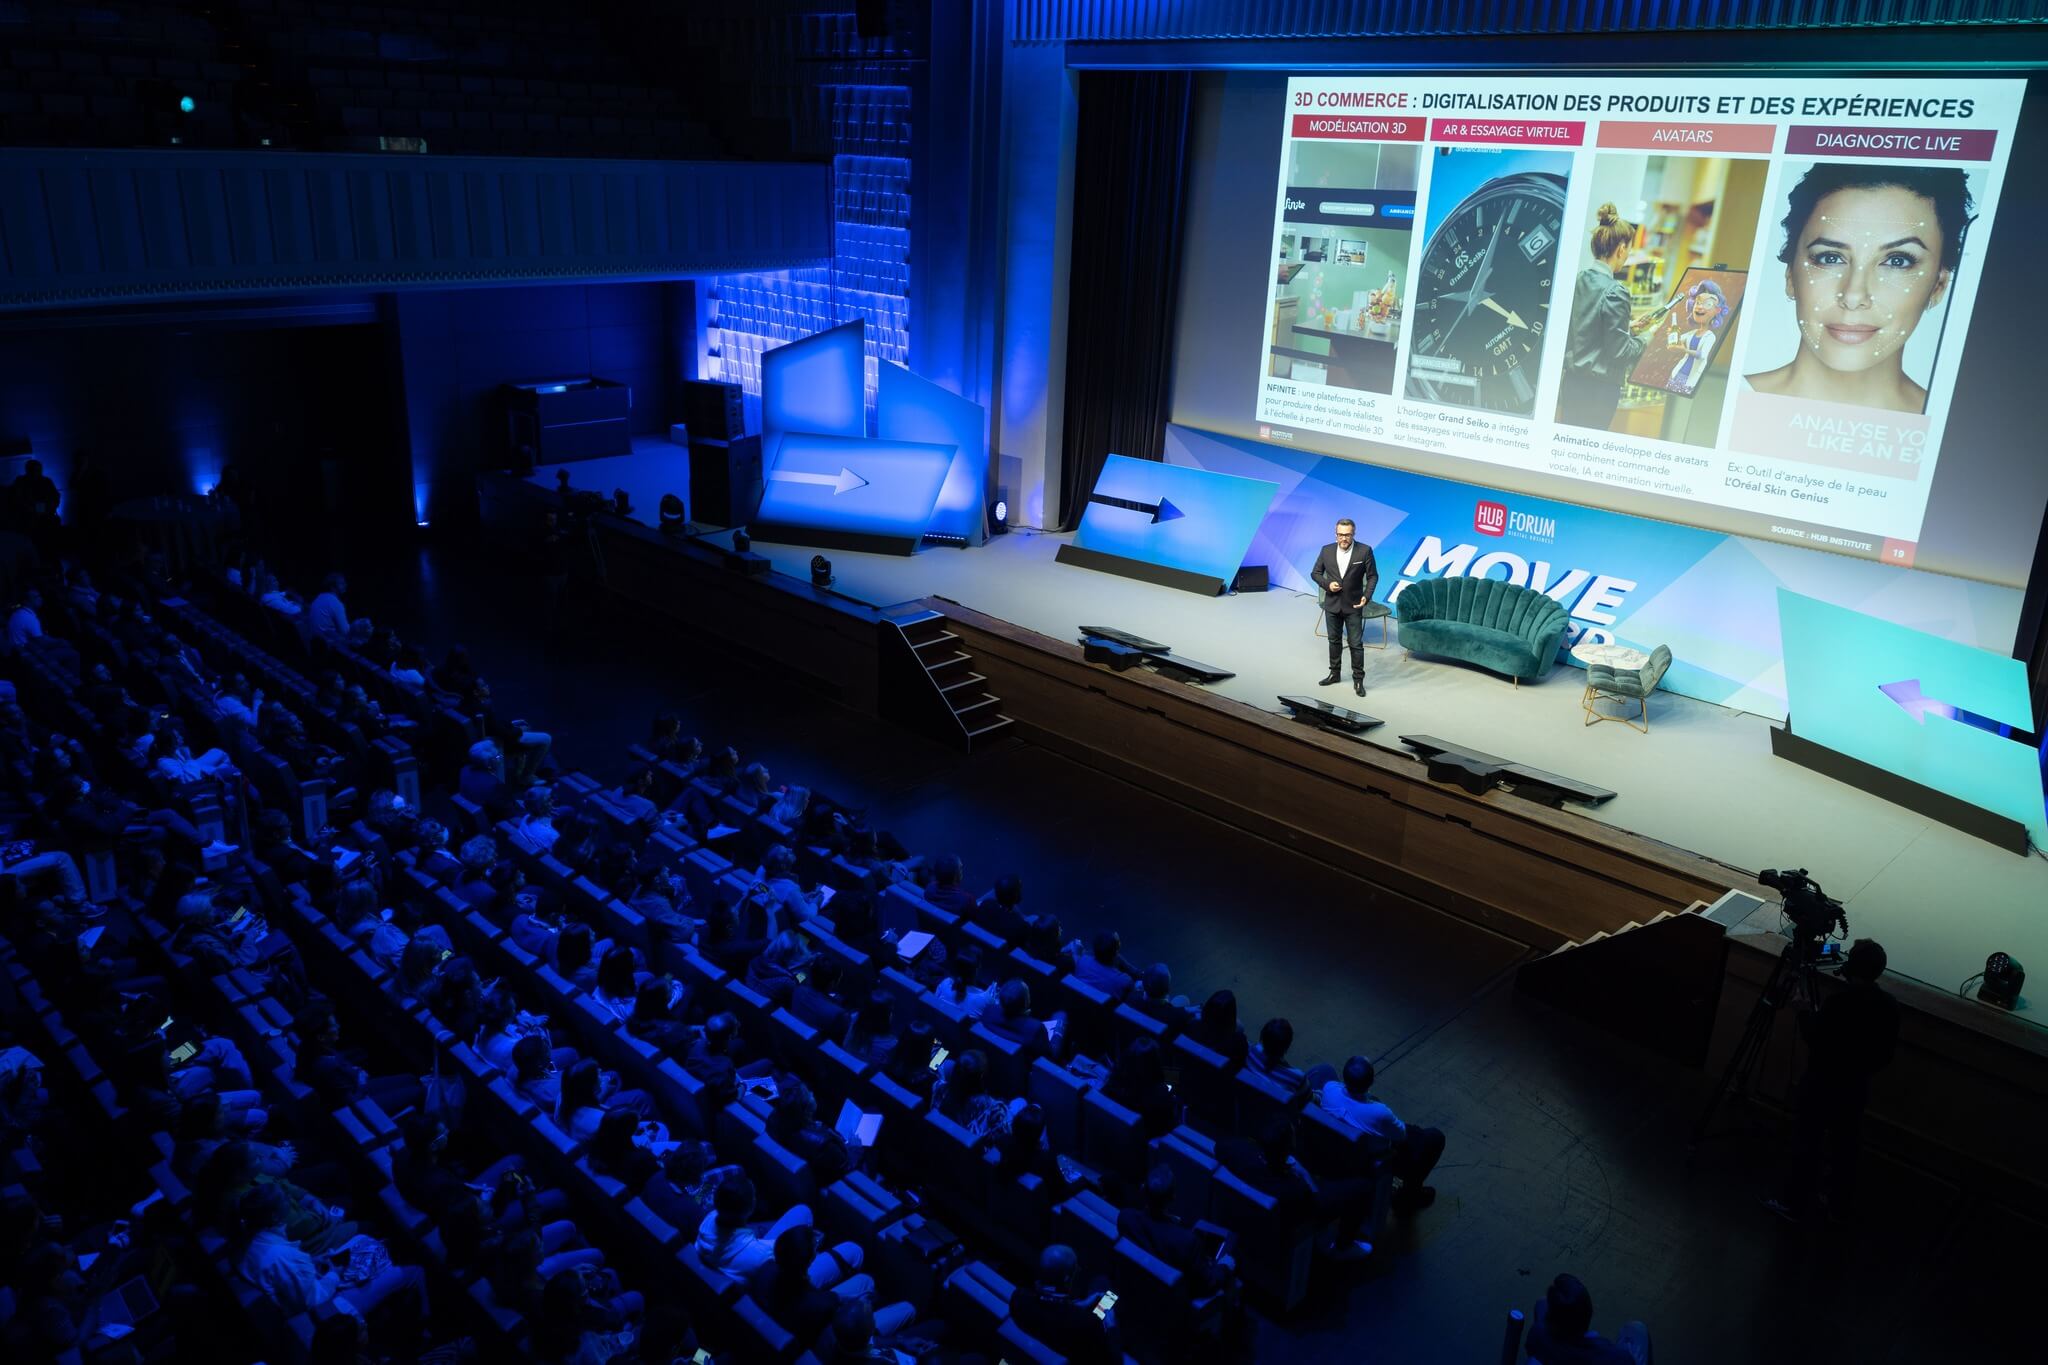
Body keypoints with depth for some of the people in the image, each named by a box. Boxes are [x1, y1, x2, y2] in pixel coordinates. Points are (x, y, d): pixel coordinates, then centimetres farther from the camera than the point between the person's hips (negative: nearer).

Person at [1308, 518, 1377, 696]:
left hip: (1353, 606, -3)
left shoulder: (1364, 551, -9)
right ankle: (1335, 673, 29)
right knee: (1334, 641, 15)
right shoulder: (1326, 550, -2)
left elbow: (1372, 576, -4)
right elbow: (1315, 573, 5)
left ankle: (1358, 680, 8)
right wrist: (1327, 584, -13)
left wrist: (1367, 596, -18)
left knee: (1356, 643, 0)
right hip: (1332, 604, 3)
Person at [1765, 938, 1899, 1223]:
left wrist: (1804, 1012, -1)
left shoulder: (1842, 999, -24)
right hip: (1856, 1087, 7)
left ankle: (1793, 1203, 9)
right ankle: (1837, 1203, 29)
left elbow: (1816, 1037, -18)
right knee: (1844, 1144, 18)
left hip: (1823, 1083, -7)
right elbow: (1887, 1053, 7)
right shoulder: (1890, 1005, -2)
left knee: (1806, 1143, 3)